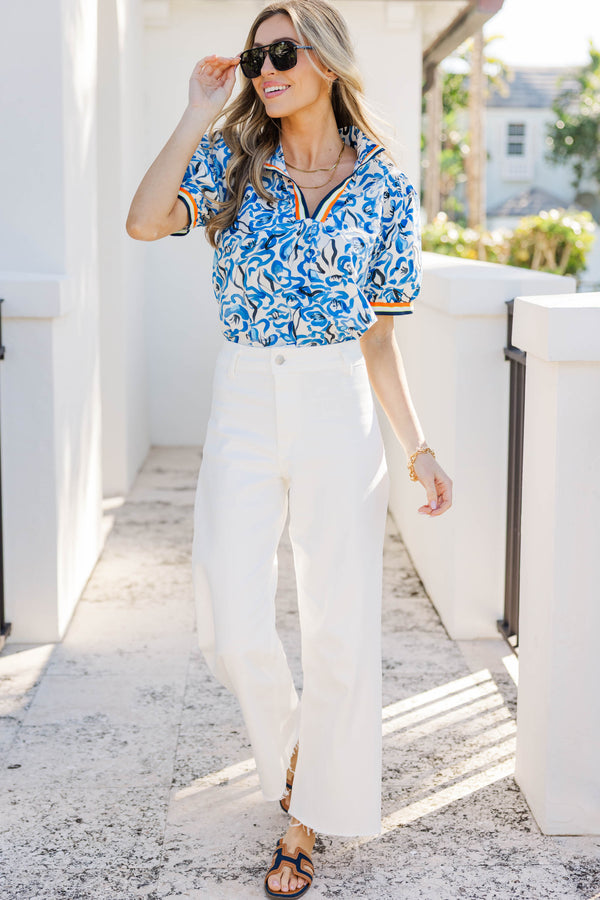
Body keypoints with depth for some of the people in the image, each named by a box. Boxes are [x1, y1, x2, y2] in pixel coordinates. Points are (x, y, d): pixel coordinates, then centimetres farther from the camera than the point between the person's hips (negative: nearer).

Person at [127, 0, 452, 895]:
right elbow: (144, 222, -15)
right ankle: (288, 745, 28)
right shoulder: (232, 161, 5)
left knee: (341, 629, 2)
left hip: (337, 412, 0)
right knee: (234, 630, -5)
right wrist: (199, 115, -10)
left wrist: (417, 445, 0)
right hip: (243, 409, 1)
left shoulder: (385, 187, 4)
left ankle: (310, 818, 21)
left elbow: (378, 335, 7)